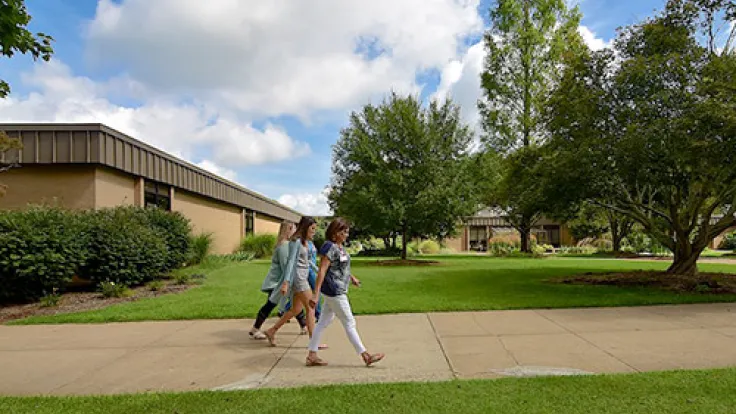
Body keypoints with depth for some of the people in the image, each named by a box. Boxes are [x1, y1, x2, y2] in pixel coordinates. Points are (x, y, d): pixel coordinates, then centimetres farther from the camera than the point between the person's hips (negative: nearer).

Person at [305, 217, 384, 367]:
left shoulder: (340, 246, 10)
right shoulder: (330, 247, -18)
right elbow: (322, 271, -23)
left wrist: (352, 277, 29)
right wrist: (315, 294, -25)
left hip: (337, 291, 9)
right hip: (334, 291, -9)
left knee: (324, 322, 13)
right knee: (349, 322, -1)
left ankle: (312, 356, 21)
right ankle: (365, 356, 10)